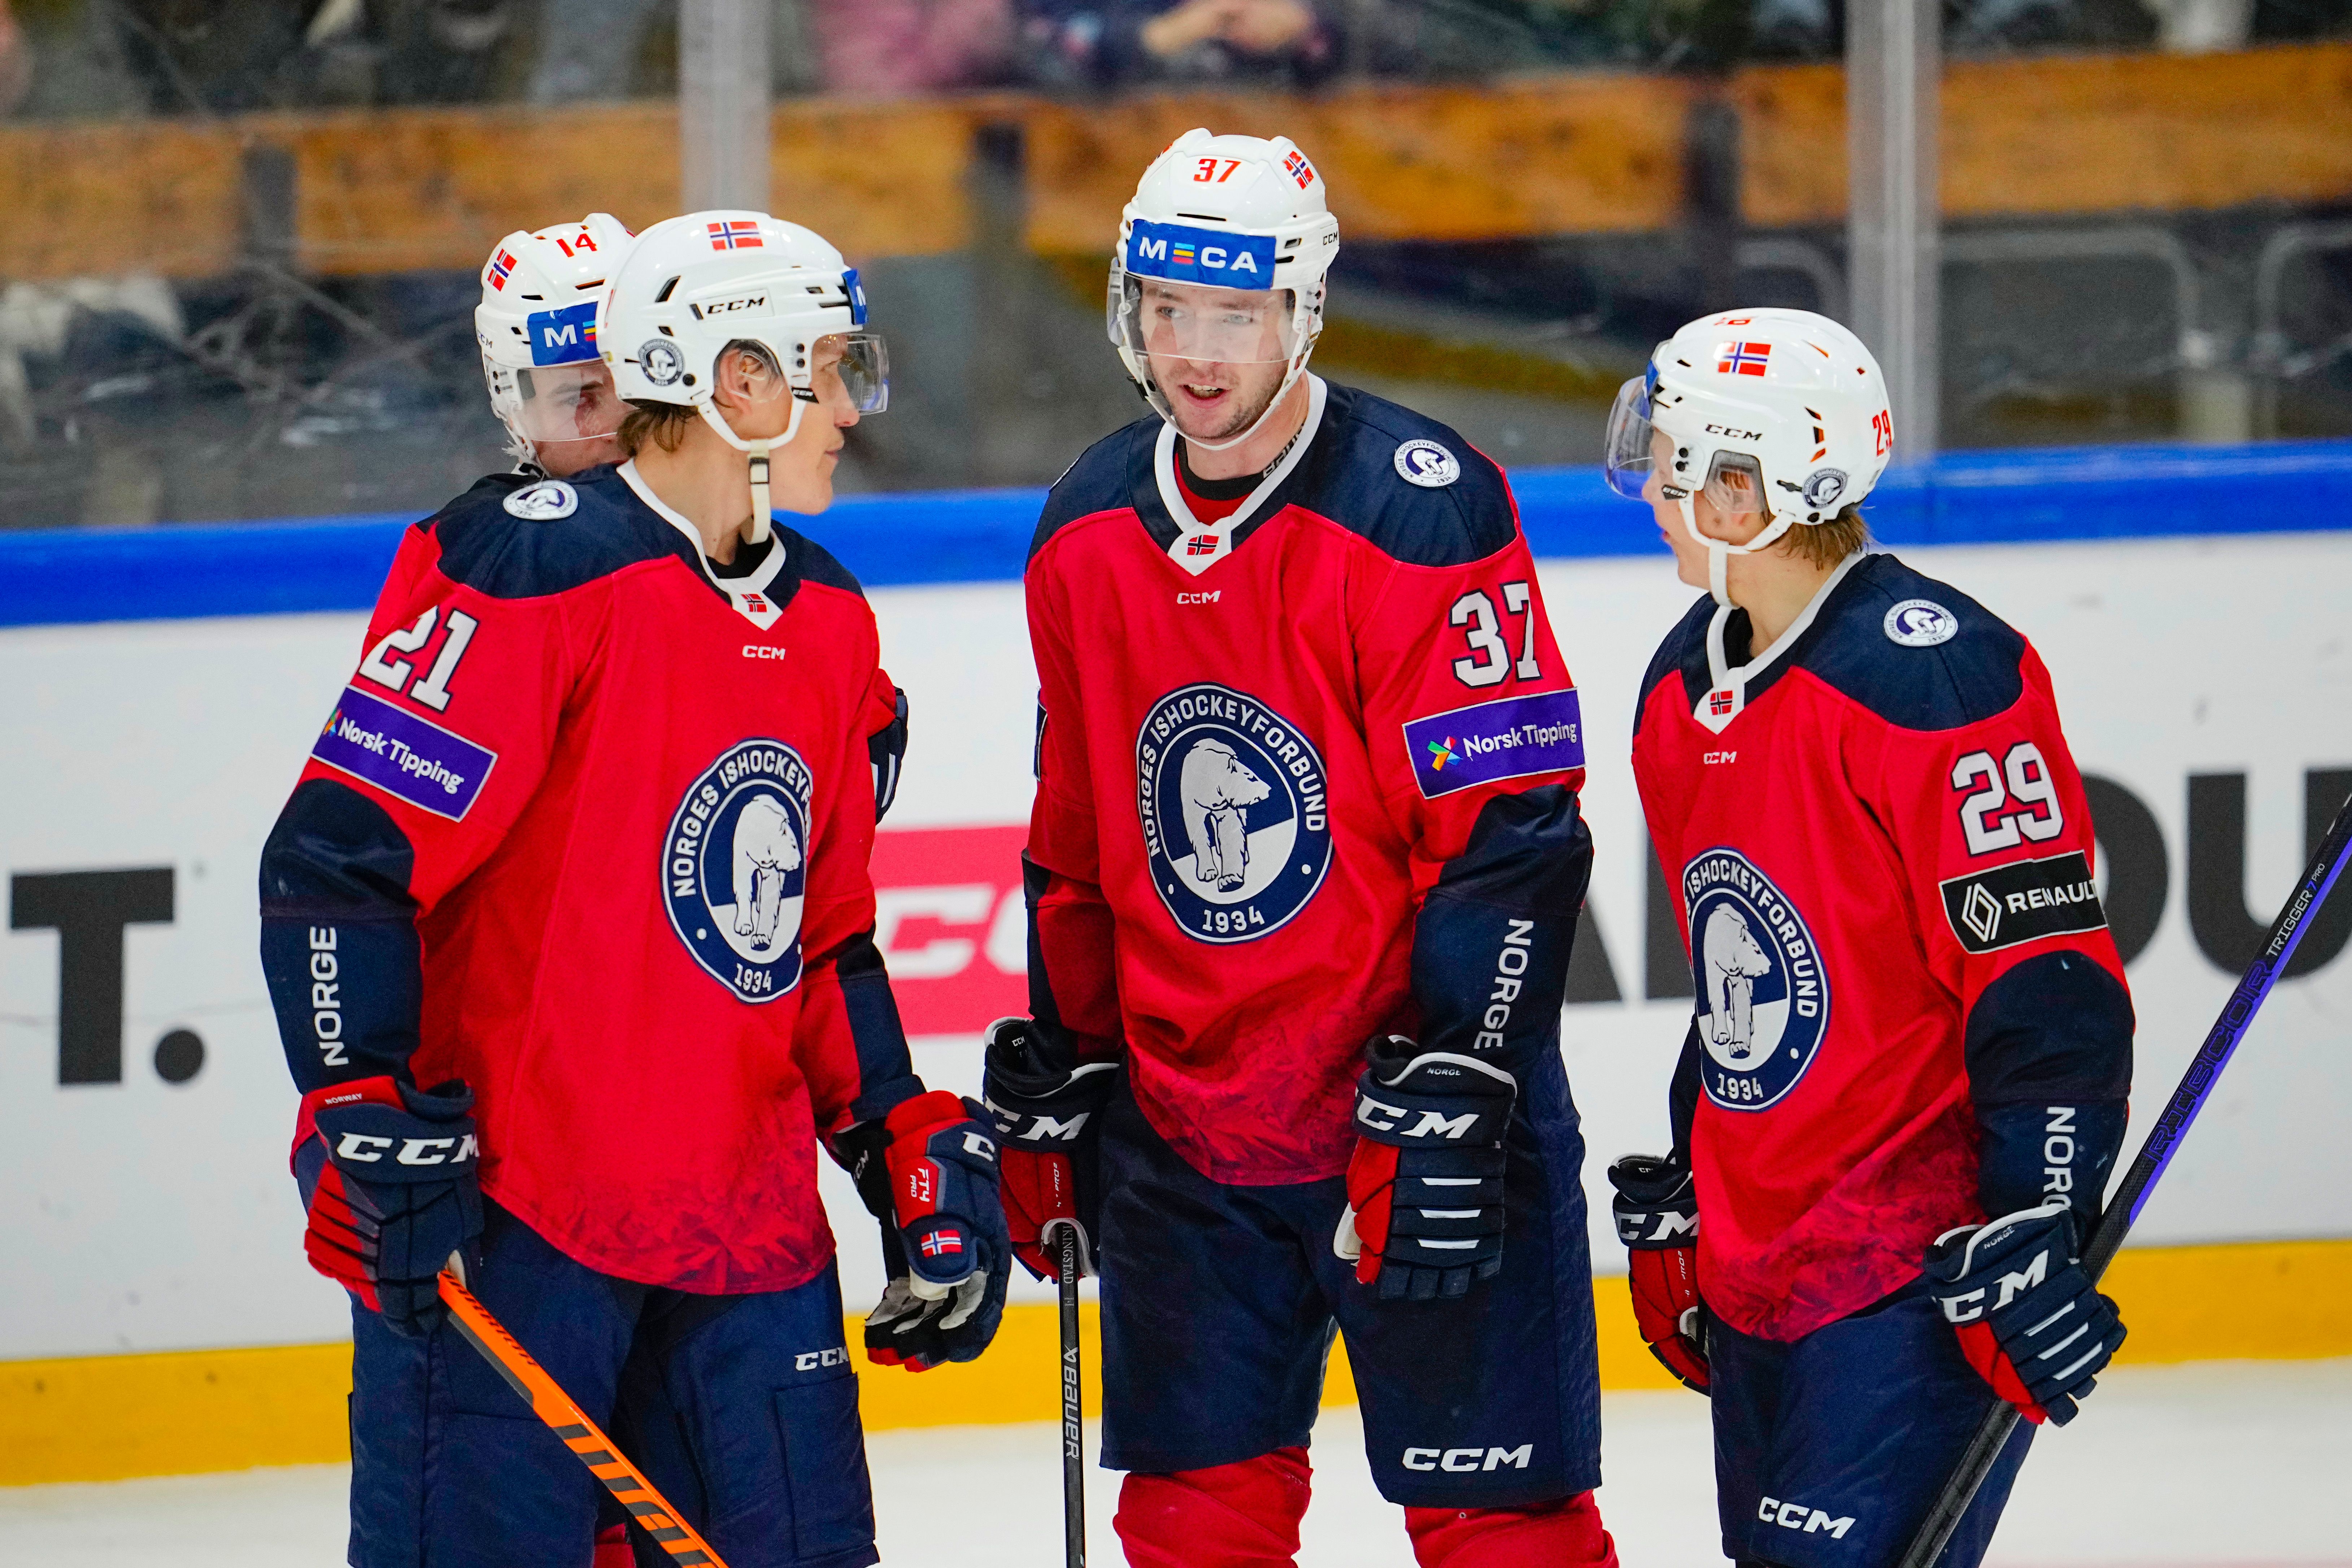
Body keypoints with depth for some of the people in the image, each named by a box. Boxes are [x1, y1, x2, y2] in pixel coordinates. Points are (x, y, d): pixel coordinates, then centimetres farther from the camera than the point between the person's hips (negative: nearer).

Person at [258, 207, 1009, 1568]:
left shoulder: (829, 626, 14)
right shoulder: (530, 573, -12)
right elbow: (334, 862, -15)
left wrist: (919, 1157, 15)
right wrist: (381, 1135, -19)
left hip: (745, 1225, 8)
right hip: (502, 1214, -8)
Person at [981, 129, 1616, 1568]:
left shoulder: (1420, 509, -13)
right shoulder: (1089, 532, 7)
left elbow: (1511, 833, -16)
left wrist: (1447, 1093, -21)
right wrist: (1057, 1073, 17)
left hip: (1412, 1109, -6)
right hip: (1182, 1118, 6)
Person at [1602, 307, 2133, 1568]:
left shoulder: (1934, 680, -18)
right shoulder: (1684, 690, 11)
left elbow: (2047, 986, -20)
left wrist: (2034, 1241, -23)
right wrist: (1676, 1209, 25)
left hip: (1920, 1274, -9)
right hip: (1757, 1264, 9)